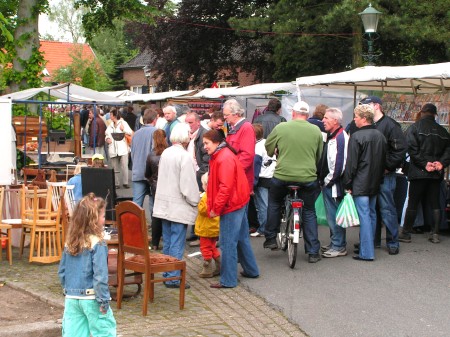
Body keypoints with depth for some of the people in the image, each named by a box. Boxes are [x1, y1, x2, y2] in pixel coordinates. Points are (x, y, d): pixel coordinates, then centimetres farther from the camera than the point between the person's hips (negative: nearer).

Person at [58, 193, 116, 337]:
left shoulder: (70, 242, 4)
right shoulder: (97, 244, -15)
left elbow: (62, 272, 11)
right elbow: (100, 275, -18)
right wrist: (104, 300, -12)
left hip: (71, 298, 6)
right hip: (91, 298, -6)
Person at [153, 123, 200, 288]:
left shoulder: (165, 153, 6)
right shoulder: (184, 156, -17)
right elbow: (188, 184, -19)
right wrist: (195, 201, -3)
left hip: (164, 205, 8)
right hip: (179, 207, -8)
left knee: (167, 242, 15)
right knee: (177, 244, -3)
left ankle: (167, 274, 23)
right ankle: (173, 278, 0)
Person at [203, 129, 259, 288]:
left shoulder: (224, 159, -19)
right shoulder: (219, 156, 13)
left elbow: (226, 187, -25)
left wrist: (216, 208, -19)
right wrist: (213, 206, 12)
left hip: (231, 205, -11)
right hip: (238, 203, 11)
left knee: (228, 242, -5)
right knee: (241, 238, 19)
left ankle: (228, 280, 0)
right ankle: (251, 270, 31)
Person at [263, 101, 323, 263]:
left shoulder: (280, 128, -5)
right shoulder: (316, 131, 1)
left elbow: (268, 148, 8)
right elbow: (319, 157, 12)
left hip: (282, 175, -1)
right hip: (308, 177, 1)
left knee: (274, 203, 27)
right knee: (309, 212, 15)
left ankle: (270, 238, 28)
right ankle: (313, 252, 14)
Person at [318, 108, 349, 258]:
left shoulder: (340, 137, -18)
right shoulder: (332, 136, 14)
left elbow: (339, 164, -23)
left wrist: (328, 180, -15)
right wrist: (324, 180, 13)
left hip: (333, 184, -10)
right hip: (328, 184, 10)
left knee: (334, 216, -3)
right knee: (332, 215, 17)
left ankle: (338, 247, 6)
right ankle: (335, 243, 28)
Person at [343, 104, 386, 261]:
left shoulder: (357, 137, -14)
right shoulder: (380, 136, 9)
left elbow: (351, 163, -13)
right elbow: (383, 160, 16)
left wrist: (348, 183, -6)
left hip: (360, 184, -7)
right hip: (375, 183, 7)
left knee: (364, 216, -6)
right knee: (371, 214, 15)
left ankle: (366, 253, -6)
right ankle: (368, 247, 24)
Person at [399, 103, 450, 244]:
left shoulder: (414, 128, -5)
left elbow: (412, 148, -16)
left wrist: (424, 163, -14)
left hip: (419, 172, -4)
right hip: (437, 174, 4)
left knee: (412, 204, 2)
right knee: (435, 204, 10)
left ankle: (406, 233, 5)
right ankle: (435, 234, 8)